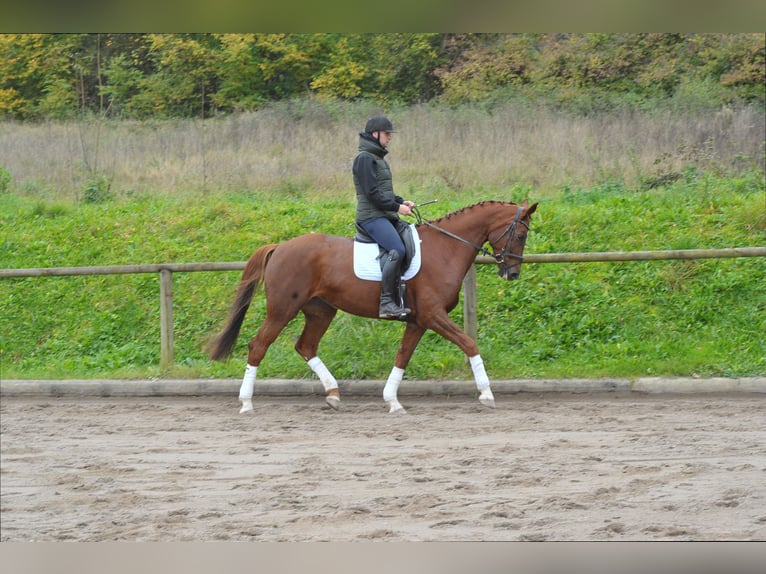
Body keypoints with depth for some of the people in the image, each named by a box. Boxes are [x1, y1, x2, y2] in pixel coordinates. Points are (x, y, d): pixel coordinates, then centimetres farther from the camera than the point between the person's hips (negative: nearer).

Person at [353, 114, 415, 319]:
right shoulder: (365, 158, -9)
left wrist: (401, 201, 10)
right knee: (397, 250, -28)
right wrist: (397, 206, -14)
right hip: (371, 216, -11)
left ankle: (399, 299, 4)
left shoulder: (378, 158, 22)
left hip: (386, 216, 11)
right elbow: (372, 193, -16)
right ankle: (386, 302, -30)